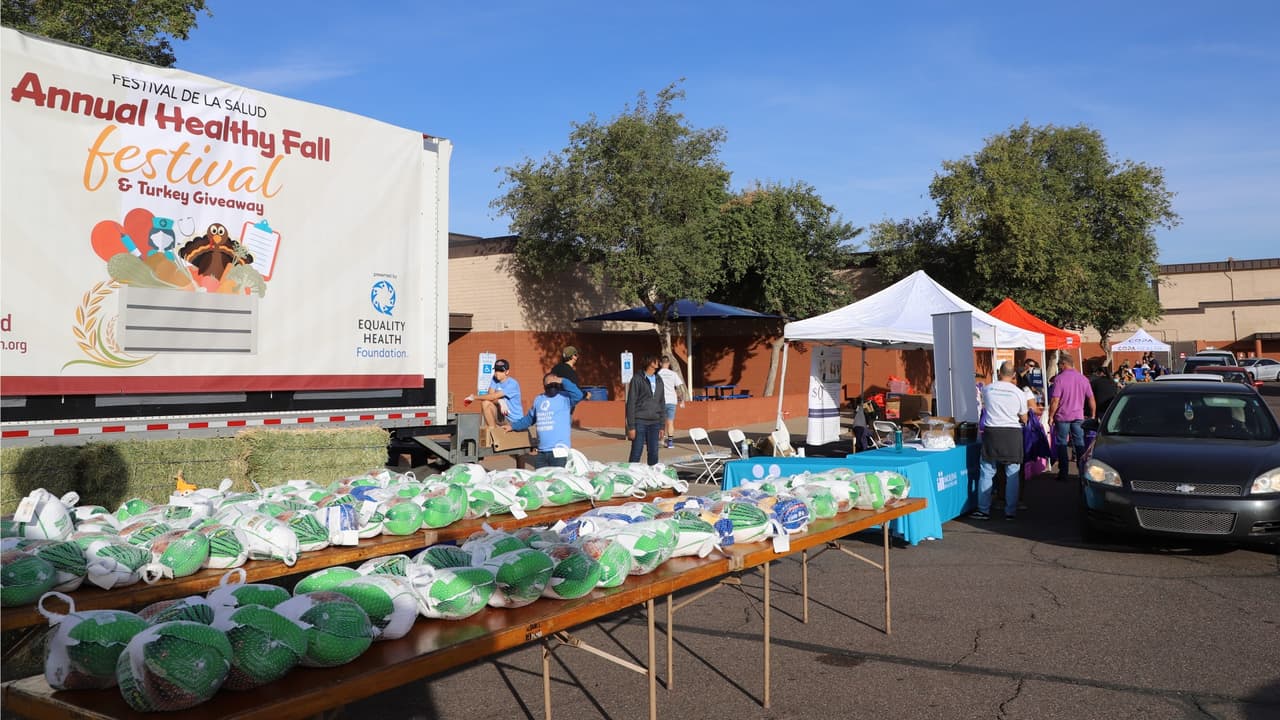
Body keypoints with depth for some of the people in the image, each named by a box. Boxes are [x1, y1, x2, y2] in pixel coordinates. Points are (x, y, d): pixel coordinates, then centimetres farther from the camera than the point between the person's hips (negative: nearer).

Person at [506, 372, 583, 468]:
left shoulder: (565, 397, -3)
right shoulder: (538, 399, 16)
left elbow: (578, 395, -23)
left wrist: (563, 381, -18)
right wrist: (513, 426, 34)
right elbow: (529, 419, 29)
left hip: (558, 450, -6)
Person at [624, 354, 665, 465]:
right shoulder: (637, 379, -3)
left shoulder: (659, 380, 13)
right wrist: (631, 427, -11)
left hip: (654, 423, 5)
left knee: (654, 455, 5)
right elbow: (631, 403, -6)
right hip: (640, 422, -5)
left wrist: (661, 426, 13)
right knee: (636, 455, -2)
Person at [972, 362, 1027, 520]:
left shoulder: (988, 389, -1)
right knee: (1012, 475, 8)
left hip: (992, 433, 0)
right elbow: (1024, 419, 6)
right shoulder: (1019, 393, -3)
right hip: (1012, 434, 0)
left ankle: (983, 510, 7)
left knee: (986, 473, 6)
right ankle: (1010, 511, 10)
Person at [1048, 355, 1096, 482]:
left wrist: (1051, 416, -6)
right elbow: (1091, 399, 8)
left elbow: (1055, 400, -15)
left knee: (1061, 444, 4)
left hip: (1062, 416, -4)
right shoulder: (1083, 379, 4)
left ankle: (1063, 474, 4)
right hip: (1078, 416, 4)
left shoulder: (1059, 378, -10)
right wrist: (1092, 415, 18)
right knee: (1080, 444, 10)